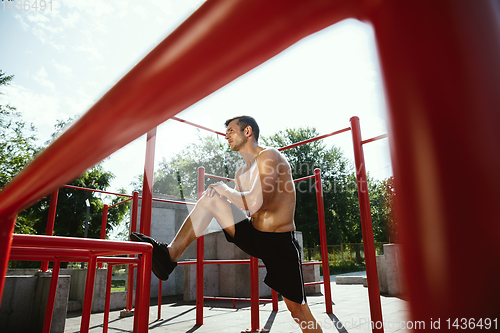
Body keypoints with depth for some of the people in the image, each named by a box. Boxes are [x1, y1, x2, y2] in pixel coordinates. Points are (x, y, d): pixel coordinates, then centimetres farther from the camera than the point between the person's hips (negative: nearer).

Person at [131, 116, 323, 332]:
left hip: (280, 243, -7)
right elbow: (240, 206, 14)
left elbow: (255, 203, -26)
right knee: (211, 196, -3)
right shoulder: (241, 173, 12)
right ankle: (170, 254, -5)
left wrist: (226, 190, -11)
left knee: (297, 309, -2)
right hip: (253, 235, 7)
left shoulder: (269, 156, -14)